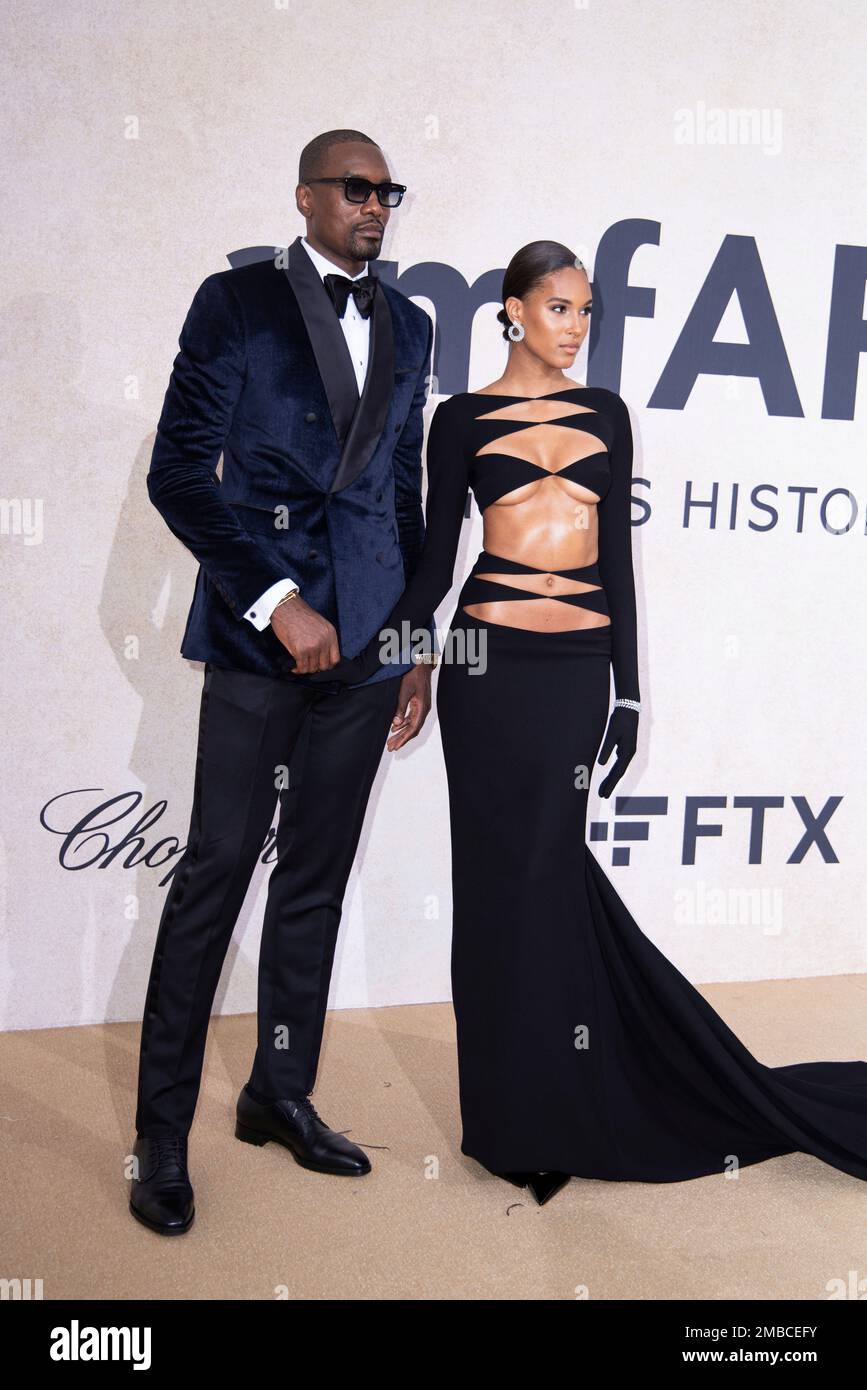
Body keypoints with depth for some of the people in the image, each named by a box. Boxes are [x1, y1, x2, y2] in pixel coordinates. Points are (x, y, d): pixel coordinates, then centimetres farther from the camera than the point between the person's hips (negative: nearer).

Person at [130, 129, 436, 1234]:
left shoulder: (407, 326, 15)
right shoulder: (237, 303, 0)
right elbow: (178, 472, -7)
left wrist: (419, 642, 14)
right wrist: (276, 600, -14)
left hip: (365, 638, 5)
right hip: (259, 638, -5)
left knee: (318, 875, 11)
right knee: (217, 869, -2)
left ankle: (280, 1093, 26)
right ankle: (162, 1133, 10)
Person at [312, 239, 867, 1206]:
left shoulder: (605, 414, 11)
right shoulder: (463, 419, 5)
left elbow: (617, 558, 9)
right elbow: (435, 562, 3)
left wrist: (628, 690, 6)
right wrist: (366, 654, -8)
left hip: (582, 664, 2)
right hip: (490, 662, -1)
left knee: (546, 871, 3)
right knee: (506, 873, 3)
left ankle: (549, 1112, 19)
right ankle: (519, 1109, 19)